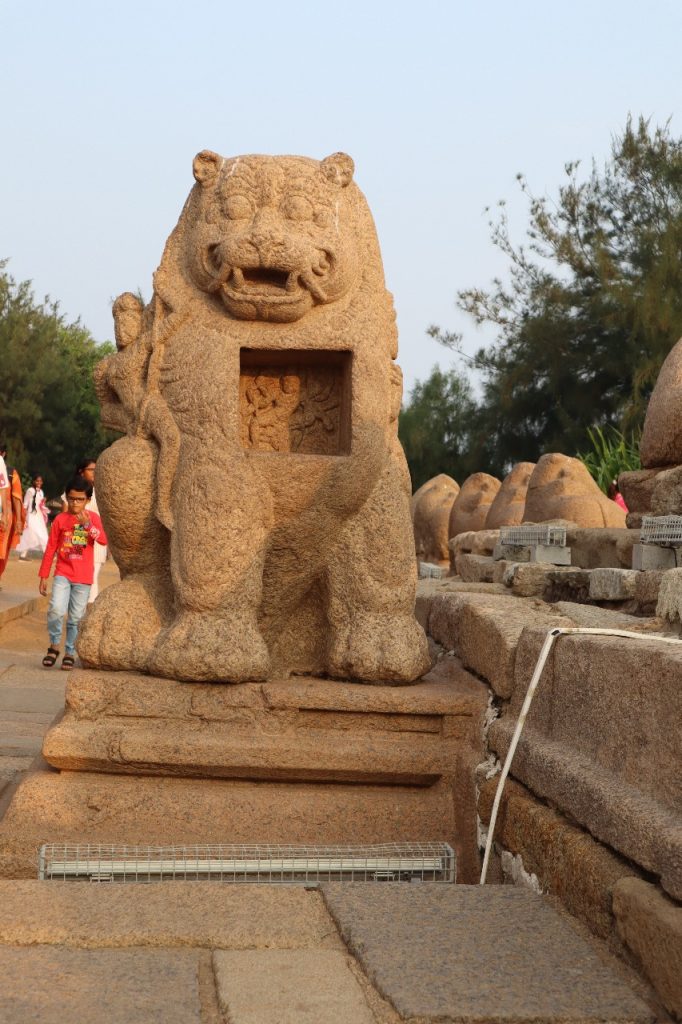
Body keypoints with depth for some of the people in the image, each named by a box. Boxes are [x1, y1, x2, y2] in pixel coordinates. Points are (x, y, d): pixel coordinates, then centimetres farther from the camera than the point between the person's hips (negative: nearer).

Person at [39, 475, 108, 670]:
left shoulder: (93, 517, 2)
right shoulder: (60, 519, 2)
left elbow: (103, 540, -15)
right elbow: (50, 549, 5)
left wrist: (87, 524, -27)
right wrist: (43, 576, 4)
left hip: (83, 577, 0)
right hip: (62, 574, 0)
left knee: (75, 617, 5)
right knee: (56, 609, -19)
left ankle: (69, 653, 18)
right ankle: (54, 645, 2)